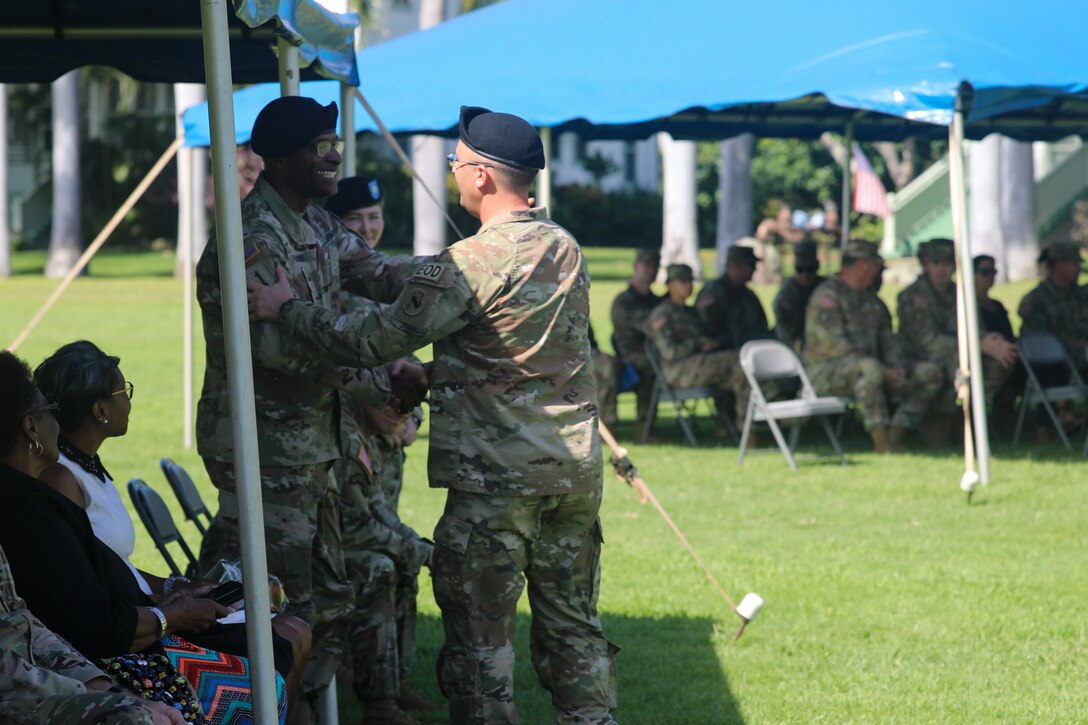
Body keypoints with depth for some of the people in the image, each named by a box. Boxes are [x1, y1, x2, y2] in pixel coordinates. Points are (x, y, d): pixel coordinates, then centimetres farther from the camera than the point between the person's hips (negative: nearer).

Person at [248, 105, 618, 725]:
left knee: (481, 629, 1)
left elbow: (377, 340, -13)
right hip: (577, 466, 7)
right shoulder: (565, 247, 8)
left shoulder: (471, 263, -17)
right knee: (572, 619, 14)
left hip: (499, 476, -7)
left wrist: (288, 308, -2)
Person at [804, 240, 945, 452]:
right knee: (870, 368, -41)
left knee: (930, 373, -3)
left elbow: (887, 340, 19)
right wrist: (883, 371, -23)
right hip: (825, 370, -9)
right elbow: (833, 344, -20)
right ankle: (881, 444, -39)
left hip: (867, 368, 9)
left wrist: (897, 366, -5)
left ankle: (895, 439, -10)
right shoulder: (827, 295, -10)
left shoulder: (871, 300, 19)